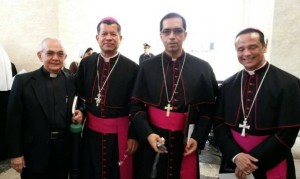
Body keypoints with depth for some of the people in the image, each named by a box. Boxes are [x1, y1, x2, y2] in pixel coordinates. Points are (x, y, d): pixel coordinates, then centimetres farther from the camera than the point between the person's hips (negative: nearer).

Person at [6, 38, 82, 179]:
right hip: (34, 152, -2)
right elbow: (13, 119, -6)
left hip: (63, 151, 3)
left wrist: (79, 113, -10)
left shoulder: (71, 82, 2)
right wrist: (15, 153, -7)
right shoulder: (23, 81, -6)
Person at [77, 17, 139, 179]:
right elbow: (80, 94, 13)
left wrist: (133, 135, -6)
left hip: (119, 133, -3)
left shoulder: (132, 68, -9)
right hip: (91, 131, 3)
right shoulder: (86, 63, 2)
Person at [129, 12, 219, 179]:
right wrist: (147, 134, -13)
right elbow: (136, 106, -1)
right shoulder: (147, 67, 0)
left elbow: (209, 109, 1)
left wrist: (198, 138, -10)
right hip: (152, 139, 0)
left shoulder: (203, 68, -1)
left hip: (186, 142, 0)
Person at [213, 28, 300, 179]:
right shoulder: (228, 85, 1)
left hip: (271, 167, -2)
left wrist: (253, 162, -13)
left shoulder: (288, 83, -9)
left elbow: (288, 132, -12)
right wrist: (235, 155, -14)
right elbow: (219, 125, 0)